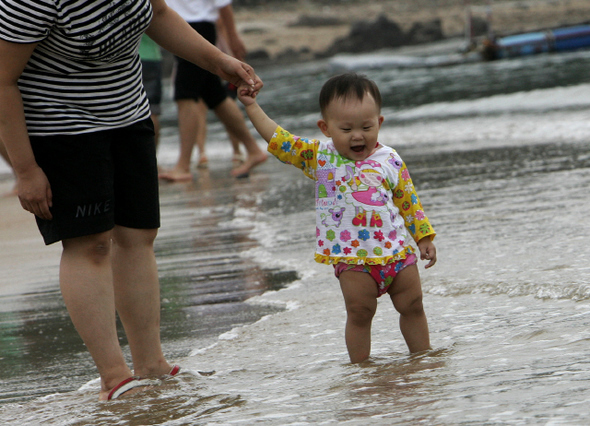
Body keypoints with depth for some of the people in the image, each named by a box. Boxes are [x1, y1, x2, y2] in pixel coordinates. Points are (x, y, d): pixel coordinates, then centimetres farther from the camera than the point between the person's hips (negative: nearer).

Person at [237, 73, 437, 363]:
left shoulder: (390, 161, 2)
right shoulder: (319, 158, 0)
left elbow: (408, 202, 10)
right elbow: (279, 141, 0)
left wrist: (424, 237, 9)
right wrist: (252, 107, -2)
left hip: (397, 251, 2)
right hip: (352, 257, -2)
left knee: (412, 306, 9)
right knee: (359, 312, -4)